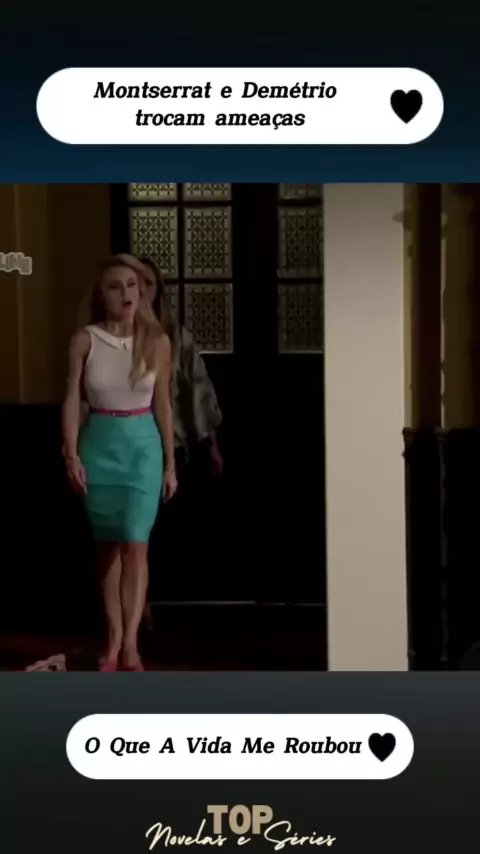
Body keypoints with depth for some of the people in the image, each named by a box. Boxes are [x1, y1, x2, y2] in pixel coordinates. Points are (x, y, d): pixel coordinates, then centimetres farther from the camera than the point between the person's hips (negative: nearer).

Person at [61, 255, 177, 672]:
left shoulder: (157, 341, -2)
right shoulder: (85, 341, -4)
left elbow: (162, 404, 3)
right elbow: (72, 400, -2)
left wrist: (170, 463, 4)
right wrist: (72, 454, -11)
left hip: (143, 444, 0)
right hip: (100, 443, 1)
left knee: (135, 542, -9)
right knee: (109, 545, 7)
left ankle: (130, 644, -6)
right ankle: (114, 639, 16)